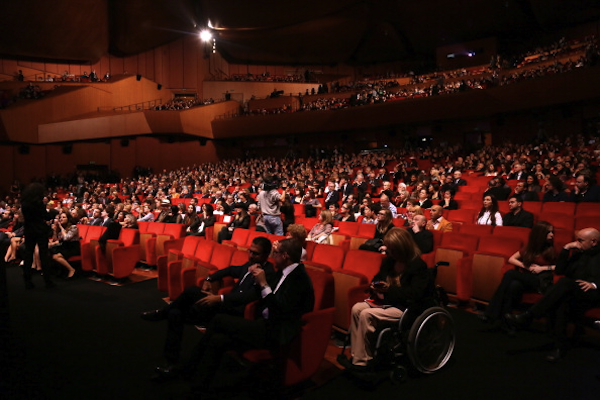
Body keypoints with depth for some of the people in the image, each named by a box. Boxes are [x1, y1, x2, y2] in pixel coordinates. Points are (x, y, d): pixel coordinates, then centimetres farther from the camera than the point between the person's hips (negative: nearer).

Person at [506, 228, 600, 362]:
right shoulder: (578, 253, 25)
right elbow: (559, 270, 18)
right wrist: (566, 249, 11)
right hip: (573, 297, 5)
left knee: (564, 282, -35)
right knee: (561, 302, -34)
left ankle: (527, 317, -39)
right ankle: (559, 347, -32)